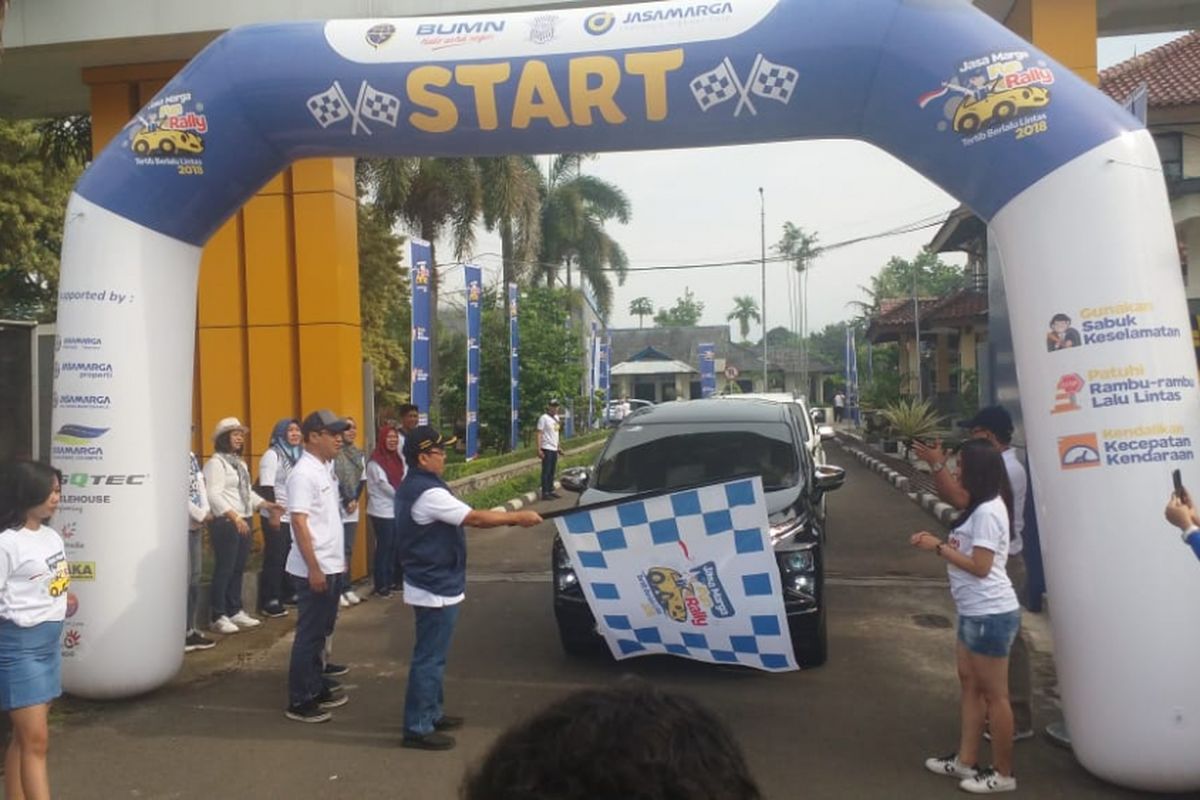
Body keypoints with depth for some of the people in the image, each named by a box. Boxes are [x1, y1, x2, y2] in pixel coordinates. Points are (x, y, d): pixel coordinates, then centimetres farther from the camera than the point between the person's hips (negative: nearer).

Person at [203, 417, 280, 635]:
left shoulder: (240, 463, 18)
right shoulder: (216, 462, -10)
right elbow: (214, 495, -20)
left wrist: (268, 505, 8)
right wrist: (235, 517, -28)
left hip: (243, 522, 9)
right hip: (225, 523, -8)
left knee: (238, 569, 13)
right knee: (224, 569, -4)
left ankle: (235, 611, 21)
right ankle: (219, 617, 3)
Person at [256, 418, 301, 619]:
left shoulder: (299, 454, 14)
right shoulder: (272, 454, -7)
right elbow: (266, 487, -14)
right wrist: (273, 512, -20)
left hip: (295, 516, 6)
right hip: (277, 518, -6)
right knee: (274, 559, -3)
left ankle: (286, 595, 23)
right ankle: (268, 602, 4)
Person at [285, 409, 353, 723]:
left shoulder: (325, 469, 10)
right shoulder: (303, 473, -17)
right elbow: (299, 523, -21)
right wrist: (313, 569, -22)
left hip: (332, 566, 9)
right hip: (314, 570, -9)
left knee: (321, 631, 18)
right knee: (309, 634, 0)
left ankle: (317, 686, 30)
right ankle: (299, 701, 10)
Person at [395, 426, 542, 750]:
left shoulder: (413, 486, 10)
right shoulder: (428, 492, -24)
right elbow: (475, 518, -23)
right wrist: (518, 517, -14)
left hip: (431, 584, 11)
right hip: (435, 589, -11)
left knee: (432, 655, 20)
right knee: (429, 658, -2)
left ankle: (431, 713, 31)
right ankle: (417, 728, 7)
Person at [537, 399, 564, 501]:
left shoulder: (556, 417, 14)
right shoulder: (544, 418, -11)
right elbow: (539, 434, -14)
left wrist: (558, 447, 20)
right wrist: (539, 449, -20)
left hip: (554, 449, 8)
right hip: (547, 449, -8)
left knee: (552, 472, 12)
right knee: (546, 471, -5)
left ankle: (551, 491, 20)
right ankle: (545, 493, -2)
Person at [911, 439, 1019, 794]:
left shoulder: (988, 512, -20)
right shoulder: (981, 507, 13)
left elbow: (980, 566, -22)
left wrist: (938, 548, -16)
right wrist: (937, 541, 1)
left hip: (991, 614, -10)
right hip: (974, 612, 10)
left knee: (994, 694, 1)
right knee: (970, 683, 16)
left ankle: (1003, 774, 13)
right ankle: (966, 761, 26)